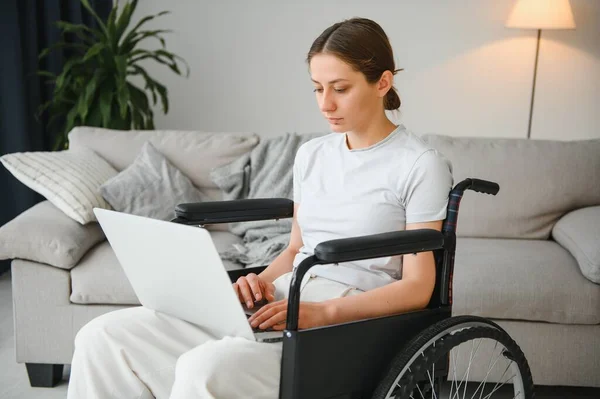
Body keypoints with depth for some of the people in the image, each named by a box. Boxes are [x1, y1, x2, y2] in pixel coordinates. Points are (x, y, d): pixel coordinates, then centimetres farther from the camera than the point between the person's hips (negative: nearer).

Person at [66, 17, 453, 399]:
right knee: (103, 337, -8)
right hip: (284, 299, 7)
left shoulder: (421, 164, -5)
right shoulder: (311, 155, 15)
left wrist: (323, 312, -20)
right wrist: (262, 281, -1)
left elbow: (417, 287, -8)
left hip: (349, 317, -6)